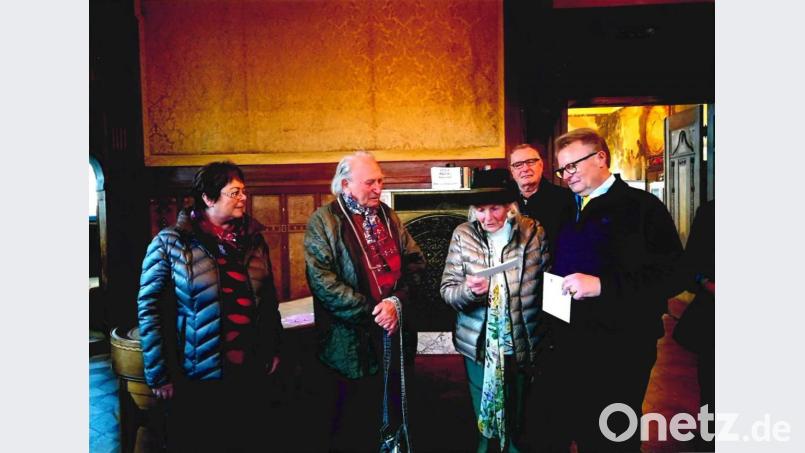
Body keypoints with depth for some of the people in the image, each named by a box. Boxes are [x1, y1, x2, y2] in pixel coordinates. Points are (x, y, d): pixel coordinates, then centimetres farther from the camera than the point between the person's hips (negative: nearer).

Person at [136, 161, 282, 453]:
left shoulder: (253, 239, 5)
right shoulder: (171, 243, -7)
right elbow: (150, 309, -8)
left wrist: (273, 349, 10)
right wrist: (159, 375, -8)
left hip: (248, 372, 4)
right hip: (196, 377, -4)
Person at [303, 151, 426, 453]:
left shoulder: (388, 216, 10)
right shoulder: (324, 221, -7)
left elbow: (415, 260, 6)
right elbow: (322, 280, -16)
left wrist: (397, 301, -12)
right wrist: (372, 312, -17)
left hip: (396, 331, 5)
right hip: (352, 343, -5)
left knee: (394, 410, 17)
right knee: (353, 423, 9)